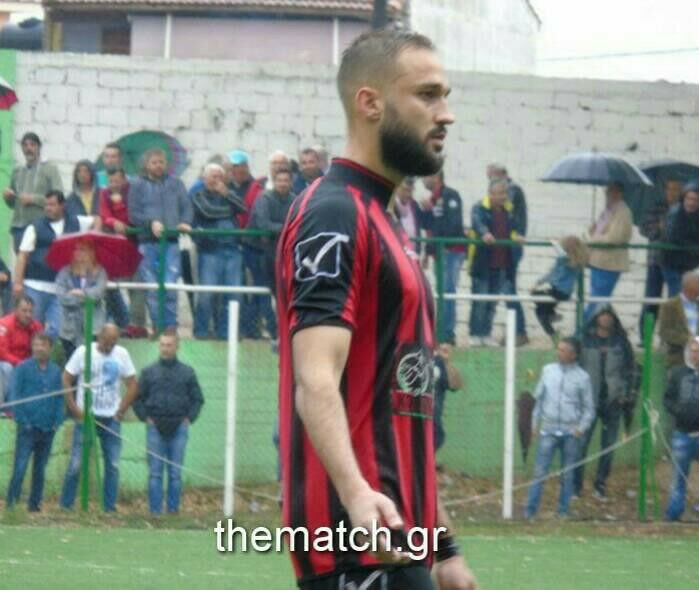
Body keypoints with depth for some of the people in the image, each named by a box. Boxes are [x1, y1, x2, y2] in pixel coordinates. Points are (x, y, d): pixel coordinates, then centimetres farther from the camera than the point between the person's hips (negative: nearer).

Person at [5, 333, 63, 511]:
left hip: (48, 428, 4)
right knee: (20, 466, -8)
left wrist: (57, 421, 2)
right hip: (28, 427, -4)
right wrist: (21, 419, -10)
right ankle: (12, 502, -3)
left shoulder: (55, 371, 7)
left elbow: (60, 398, 13)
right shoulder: (23, 368, -3)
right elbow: (16, 395, -3)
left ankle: (35, 503, 18)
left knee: (40, 469, 10)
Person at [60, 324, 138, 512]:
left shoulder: (122, 355, 5)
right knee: (76, 463, -3)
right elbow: (66, 380, -2)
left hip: (111, 418, 3)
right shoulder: (84, 352, -4)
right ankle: (65, 505, 5)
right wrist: (74, 409, -9)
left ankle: (110, 507, 9)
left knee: (113, 464, 3)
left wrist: (122, 410, 2)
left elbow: (133, 385, 12)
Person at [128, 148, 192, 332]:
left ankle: (170, 325, -8)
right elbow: (133, 214, 3)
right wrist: (151, 223, -13)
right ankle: (158, 326, 8)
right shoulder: (138, 186, 10)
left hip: (171, 242, 0)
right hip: (148, 242, 0)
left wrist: (184, 223, -11)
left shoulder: (175, 184, 15)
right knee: (151, 288, -1)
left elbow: (186, 206, 9)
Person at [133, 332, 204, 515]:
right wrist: (145, 417, 0)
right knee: (155, 472, -3)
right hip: (155, 429, 0)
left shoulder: (187, 373, 8)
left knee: (176, 473, 2)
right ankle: (155, 511, -1)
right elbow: (137, 398, 12)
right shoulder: (149, 372, 8)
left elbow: (197, 399, 12)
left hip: (179, 429, 0)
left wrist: (189, 418, 1)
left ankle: (173, 510, 6)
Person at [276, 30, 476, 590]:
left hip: (398, 540, 10)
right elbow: (316, 382, -24)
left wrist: (442, 543, 23)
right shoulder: (334, 215, -10)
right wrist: (357, 494, -40)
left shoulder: (383, 222, 21)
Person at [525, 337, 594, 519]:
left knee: (567, 475, 6)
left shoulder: (582, 377, 0)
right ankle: (530, 510, -4)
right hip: (549, 429, 1)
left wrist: (581, 427, -8)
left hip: (571, 432, -1)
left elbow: (589, 408, 5)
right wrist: (535, 422, 10)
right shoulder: (548, 371, 5)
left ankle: (563, 511, 15)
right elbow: (539, 398, 14)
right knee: (540, 471, -6)